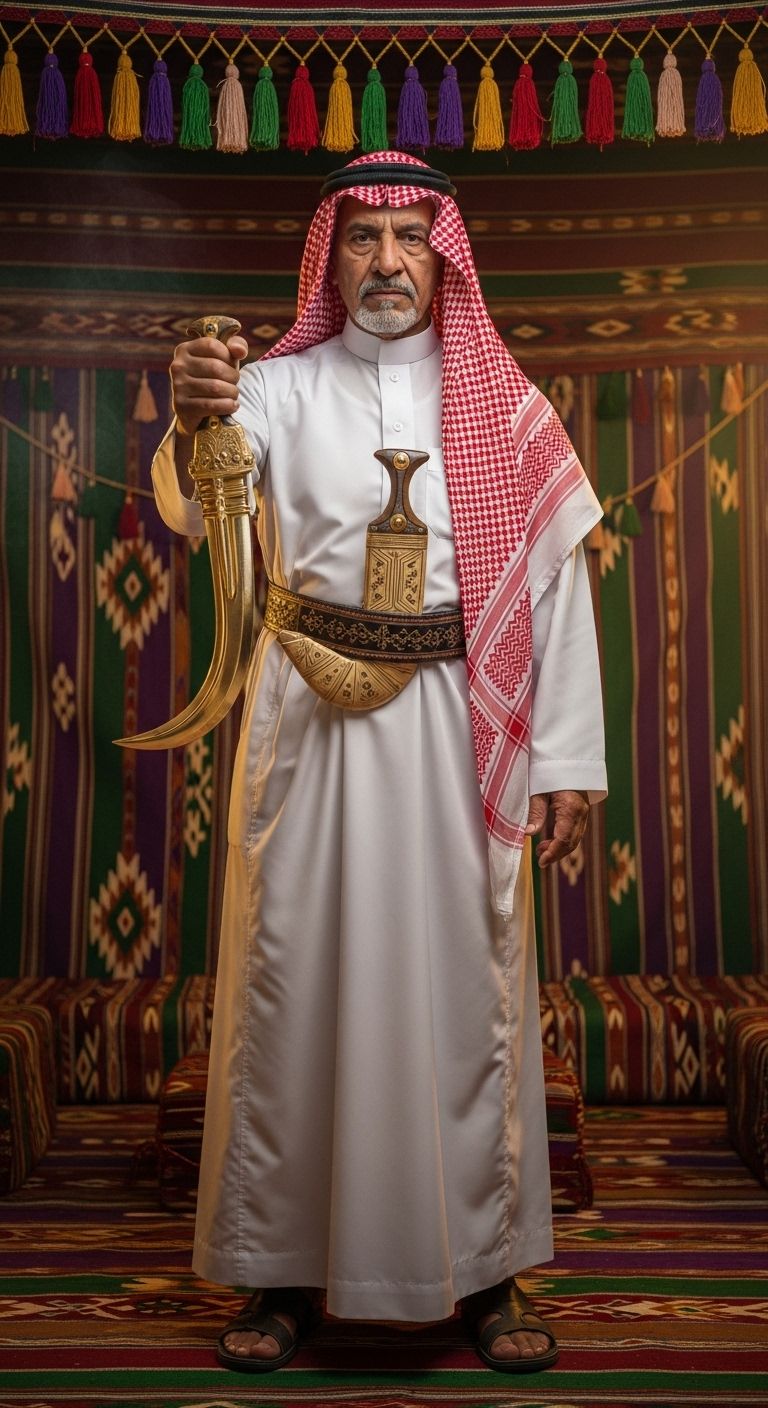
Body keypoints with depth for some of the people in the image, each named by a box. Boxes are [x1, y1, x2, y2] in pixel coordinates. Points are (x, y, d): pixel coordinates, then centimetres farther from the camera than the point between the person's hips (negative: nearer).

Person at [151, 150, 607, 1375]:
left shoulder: (503, 405, 8)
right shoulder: (281, 388, 8)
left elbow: (558, 578, 4)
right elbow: (199, 515, -9)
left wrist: (568, 757, -2)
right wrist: (192, 427, -31)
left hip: (457, 723, 1)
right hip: (308, 720, 0)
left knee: (468, 981, 4)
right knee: (294, 978, 3)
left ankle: (485, 1266, 21)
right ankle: (283, 1270, 18)